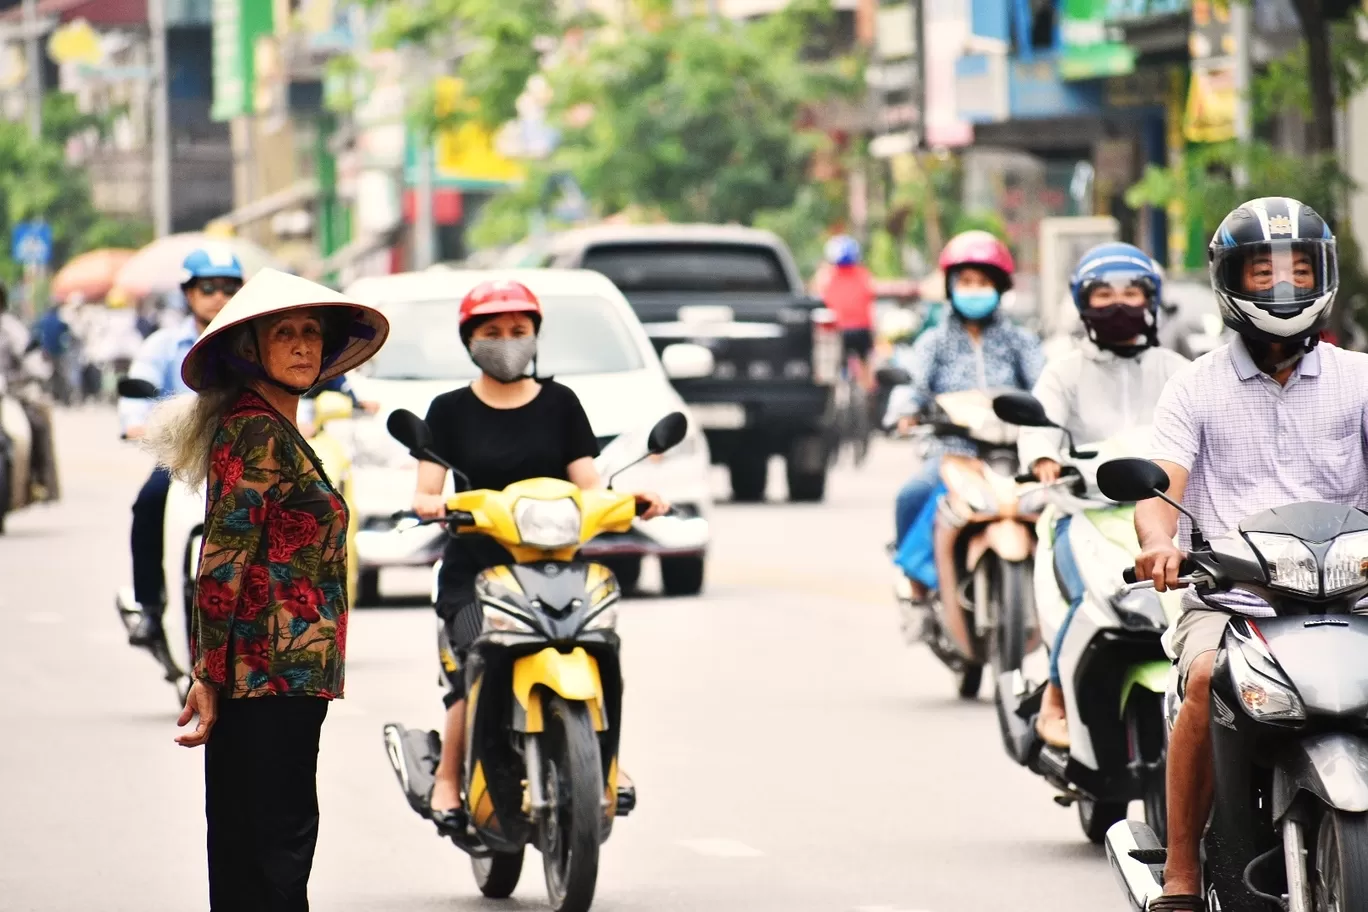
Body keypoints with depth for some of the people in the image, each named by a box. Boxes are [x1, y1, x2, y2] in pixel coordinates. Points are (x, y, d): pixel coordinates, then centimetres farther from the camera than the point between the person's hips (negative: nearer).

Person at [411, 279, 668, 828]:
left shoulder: (560, 404, 15)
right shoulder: (451, 411, 11)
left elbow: (588, 486, 8)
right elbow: (426, 490, 2)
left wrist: (631, 500, -12)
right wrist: (431, 504, -22)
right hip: (474, 566, -1)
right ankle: (447, 777, -9)